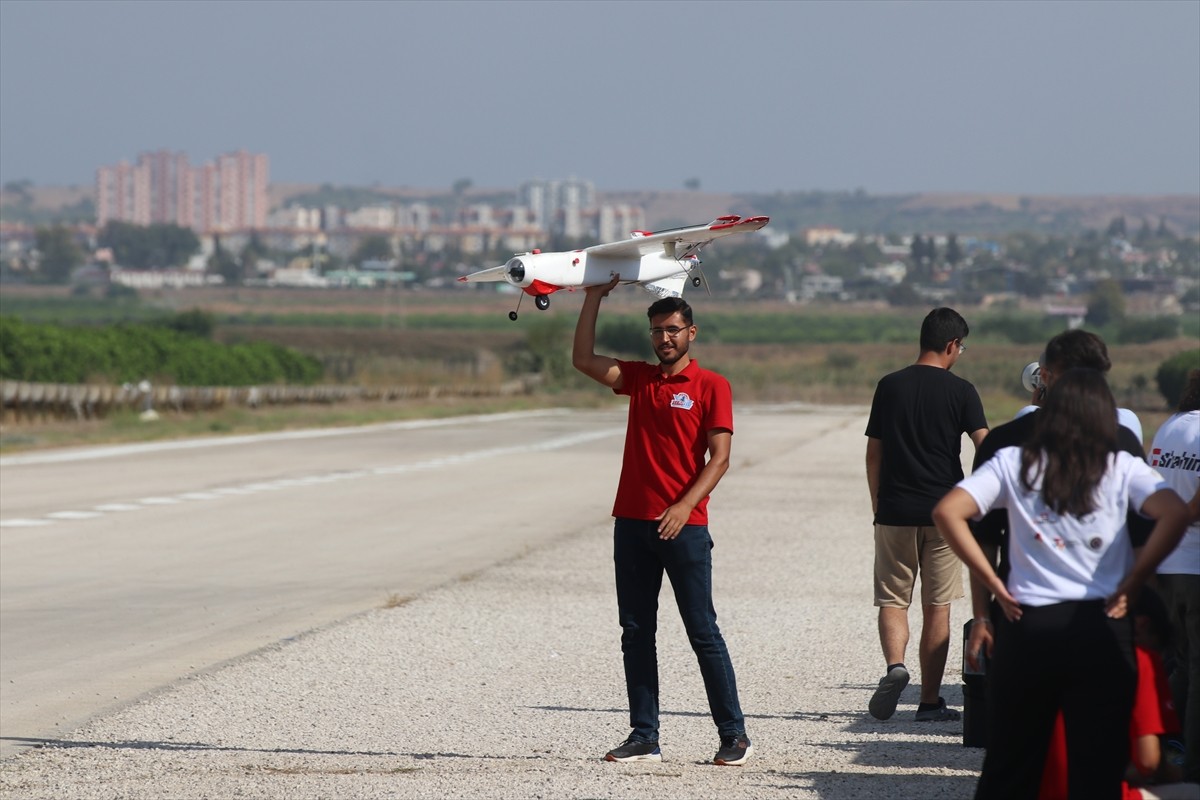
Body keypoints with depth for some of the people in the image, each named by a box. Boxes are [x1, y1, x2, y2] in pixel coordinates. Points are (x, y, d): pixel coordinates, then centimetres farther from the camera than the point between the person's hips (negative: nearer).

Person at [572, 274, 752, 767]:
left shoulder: (710, 386, -2)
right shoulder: (638, 379, 13)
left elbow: (720, 456, -9)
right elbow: (582, 359, 7)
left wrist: (685, 505, -21)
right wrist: (594, 297, 2)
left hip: (683, 526, -5)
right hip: (632, 523, 5)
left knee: (702, 631, -3)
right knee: (636, 633, 5)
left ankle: (734, 735, 2)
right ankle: (644, 736, 8)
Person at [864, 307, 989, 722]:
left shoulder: (889, 386, 4)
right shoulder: (961, 391, -3)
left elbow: (873, 455, 7)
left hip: (894, 512, 1)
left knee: (892, 599, 8)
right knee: (936, 607, 7)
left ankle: (894, 664, -20)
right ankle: (930, 700, 8)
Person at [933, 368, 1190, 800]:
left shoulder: (1014, 463, 3)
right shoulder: (1122, 468, 1)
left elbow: (947, 513, -7)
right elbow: (1174, 514, -15)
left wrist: (995, 585, -3)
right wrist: (1129, 586, -6)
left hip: (1028, 626, 1)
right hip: (1102, 630, -1)